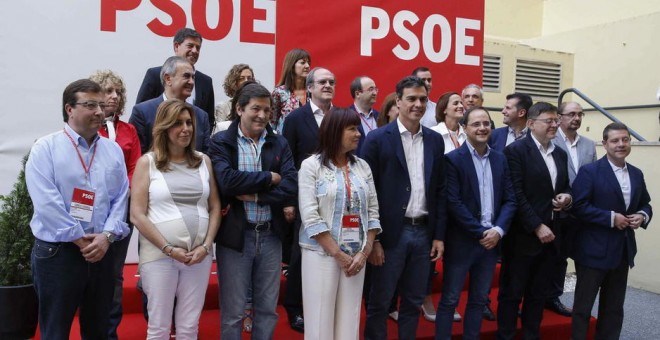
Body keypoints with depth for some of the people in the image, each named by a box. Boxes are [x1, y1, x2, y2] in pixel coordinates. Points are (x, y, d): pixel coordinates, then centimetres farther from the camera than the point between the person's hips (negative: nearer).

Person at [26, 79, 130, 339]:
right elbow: (46, 202, -14)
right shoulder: (46, 148, -5)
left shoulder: (113, 150, 8)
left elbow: (120, 198, 4)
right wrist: (79, 239, -14)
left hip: (102, 251, 4)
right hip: (57, 252, -4)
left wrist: (107, 235, -10)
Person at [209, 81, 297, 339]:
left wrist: (255, 195, -16)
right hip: (235, 235, -3)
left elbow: (291, 186, -6)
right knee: (233, 311, 9)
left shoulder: (279, 143, 6)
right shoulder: (221, 143, -4)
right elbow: (227, 181, -20)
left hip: (271, 235, 3)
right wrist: (269, 177, -12)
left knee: (268, 309, 15)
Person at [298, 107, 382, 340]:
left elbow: (373, 212, 7)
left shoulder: (362, 166, 8)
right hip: (322, 254, -4)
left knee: (349, 320, 9)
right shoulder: (311, 165, -5)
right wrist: (338, 254, -12)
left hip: (356, 255, 4)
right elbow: (310, 217, -11)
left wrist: (365, 252, -4)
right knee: (321, 320, 3)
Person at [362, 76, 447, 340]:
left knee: (414, 301, 16)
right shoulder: (378, 138, -6)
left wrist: (439, 235, 6)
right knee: (380, 302, 7)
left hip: (424, 232, 4)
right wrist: (372, 239, -11)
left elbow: (440, 190, 10)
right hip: (391, 233, -4)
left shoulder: (435, 140, 8)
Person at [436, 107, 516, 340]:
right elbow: (453, 203, -15)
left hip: (491, 240, 5)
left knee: (479, 300, 15)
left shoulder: (500, 159, 8)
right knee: (449, 300, 4)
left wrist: (498, 230, -9)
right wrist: (480, 233, -14)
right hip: (461, 241, -5)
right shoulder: (453, 159, -9)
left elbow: (510, 199, 6)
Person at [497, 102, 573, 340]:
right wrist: (537, 227, -17)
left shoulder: (560, 154, 14)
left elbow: (564, 188, 21)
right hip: (523, 235, -6)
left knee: (539, 294, 14)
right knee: (512, 293, 4)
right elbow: (516, 195, -15)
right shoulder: (516, 150, -9)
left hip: (550, 235, 7)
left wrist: (567, 198, -2)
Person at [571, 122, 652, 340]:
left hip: (623, 250, 7)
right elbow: (579, 207, -18)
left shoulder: (637, 174, 9)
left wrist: (642, 216, -4)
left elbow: (645, 204, 17)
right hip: (594, 250, -6)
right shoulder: (589, 171, -11)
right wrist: (611, 218, -21)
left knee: (614, 308, 17)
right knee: (583, 305, 5)